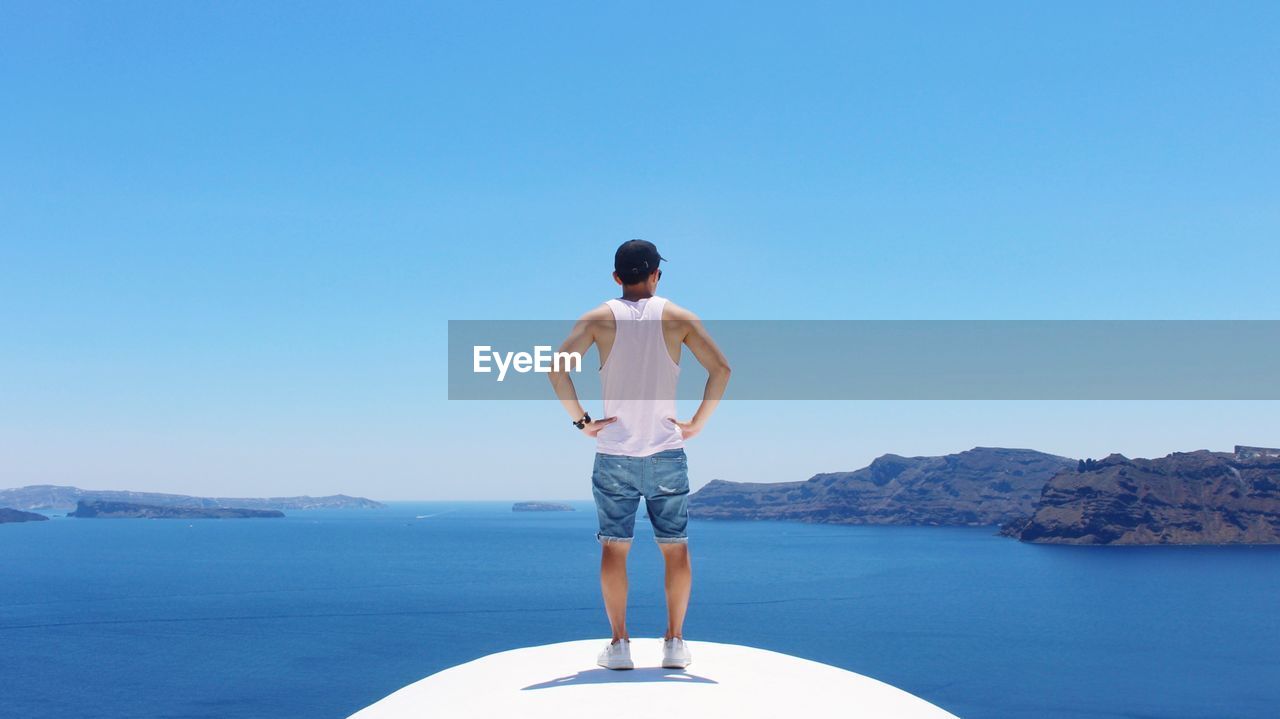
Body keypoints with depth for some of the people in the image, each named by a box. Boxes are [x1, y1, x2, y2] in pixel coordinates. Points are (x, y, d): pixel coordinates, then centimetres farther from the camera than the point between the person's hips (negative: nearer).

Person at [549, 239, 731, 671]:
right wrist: (697, 423, -2)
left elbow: (558, 368, -12)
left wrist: (581, 420, -5)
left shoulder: (599, 319, 1)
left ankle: (619, 643, 7)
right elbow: (721, 369, -7)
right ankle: (675, 642, 11)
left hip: (614, 455, 0)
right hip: (667, 454, 0)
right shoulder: (678, 318, 2)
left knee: (614, 547, 7)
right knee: (675, 547, 10)